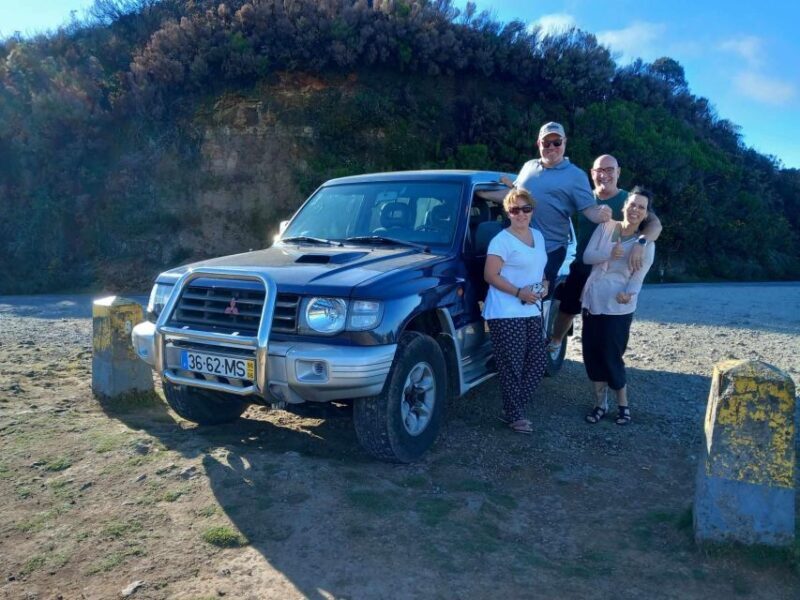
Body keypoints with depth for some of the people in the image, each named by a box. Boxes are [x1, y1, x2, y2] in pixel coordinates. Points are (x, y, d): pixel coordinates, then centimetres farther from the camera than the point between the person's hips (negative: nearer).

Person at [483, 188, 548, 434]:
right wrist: (519, 292, -21)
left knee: (537, 364, 9)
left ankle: (512, 409, 22)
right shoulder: (502, 240, -10)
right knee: (512, 367, -3)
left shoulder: (538, 236, 13)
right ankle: (515, 416, 12)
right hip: (506, 314, -8)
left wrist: (544, 284, 2)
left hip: (533, 311, 8)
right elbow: (490, 275, -14)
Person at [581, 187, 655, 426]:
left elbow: (638, 276, -8)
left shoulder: (646, 243, -5)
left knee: (611, 356, -1)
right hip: (592, 299, 4)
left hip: (618, 307, -4)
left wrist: (628, 293, -28)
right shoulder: (605, 227, 2)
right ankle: (600, 403, 22)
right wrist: (609, 254, -20)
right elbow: (587, 256, -2)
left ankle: (623, 405, 19)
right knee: (592, 353, 7)